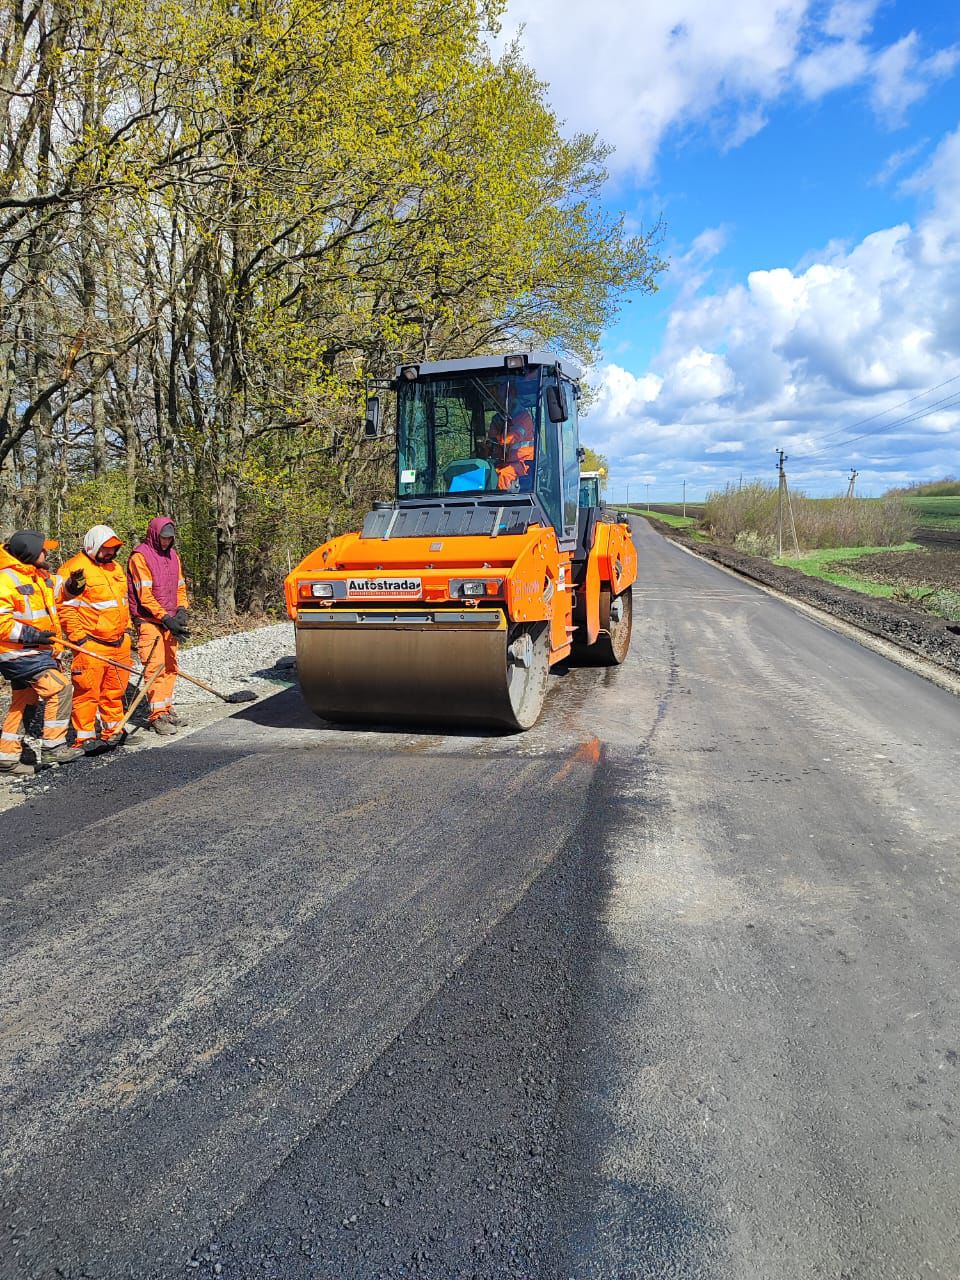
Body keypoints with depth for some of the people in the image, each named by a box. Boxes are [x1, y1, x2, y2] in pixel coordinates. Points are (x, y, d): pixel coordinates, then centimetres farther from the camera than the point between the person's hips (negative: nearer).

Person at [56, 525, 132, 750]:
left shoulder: (115, 567, 16)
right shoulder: (74, 569, -10)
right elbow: (65, 607, -12)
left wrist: (127, 629, 22)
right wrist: (79, 638, -15)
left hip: (119, 643, 8)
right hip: (90, 645, -8)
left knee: (116, 690, 14)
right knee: (88, 690, -5)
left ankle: (114, 730, 26)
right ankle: (85, 737, 2)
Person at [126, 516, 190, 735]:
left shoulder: (173, 556, 12)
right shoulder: (140, 557, -11)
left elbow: (180, 587, 17)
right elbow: (144, 595, -16)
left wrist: (181, 610, -1)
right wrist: (165, 617, -20)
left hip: (169, 621, 7)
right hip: (149, 621, -7)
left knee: (170, 666, 13)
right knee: (155, 667, -10)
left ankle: (166, 708, 24)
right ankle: (157, 715, -7)